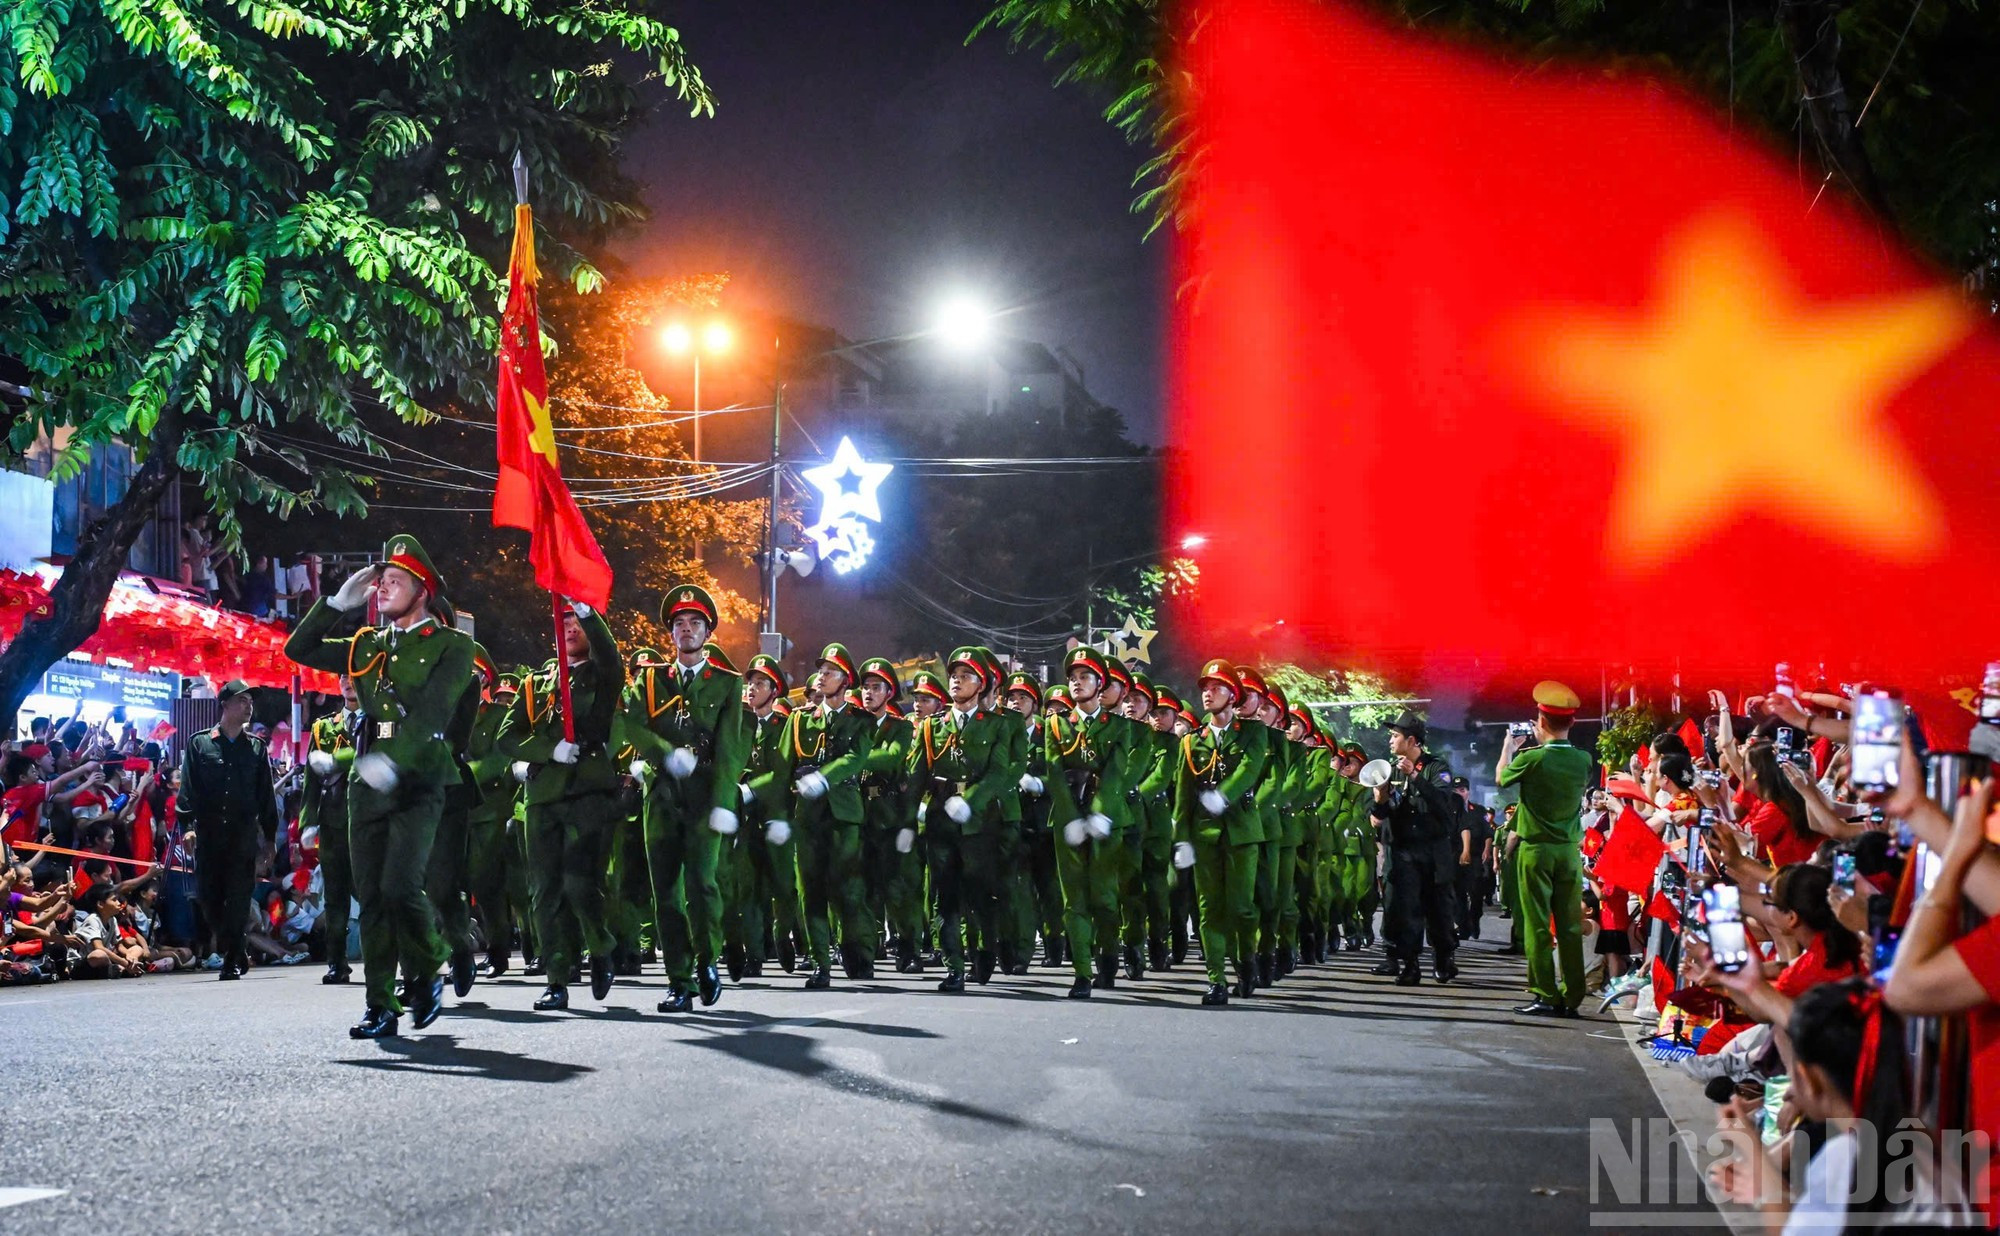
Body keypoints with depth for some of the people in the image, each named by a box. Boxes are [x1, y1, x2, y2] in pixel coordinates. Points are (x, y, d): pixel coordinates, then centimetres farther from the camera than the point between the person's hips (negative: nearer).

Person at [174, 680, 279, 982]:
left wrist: (270, 834, 9)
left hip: (244, 833, 0)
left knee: (238, 897, -4)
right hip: (208, 833, 0)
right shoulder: (199, 743, 6)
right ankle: (235, 953, 19)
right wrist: (186, 825, -8)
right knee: (208, 894, 0)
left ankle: (232, 959, 1)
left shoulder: (256, 747, 11)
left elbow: (266, 793, 12)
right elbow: (188, 788, 2)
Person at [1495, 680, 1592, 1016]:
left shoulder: (1532, 759, -14)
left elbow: (1501, 778, 5)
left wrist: (1508, 747, 23)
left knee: (1538, 924, 0)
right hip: (1570, 850, 4)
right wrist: (1543, 746, 23)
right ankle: (1571, 997, 9)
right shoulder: (1583, 760, -2)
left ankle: (1545, 997, -1)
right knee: (1570, 925, 6)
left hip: (1536, 849, -4)